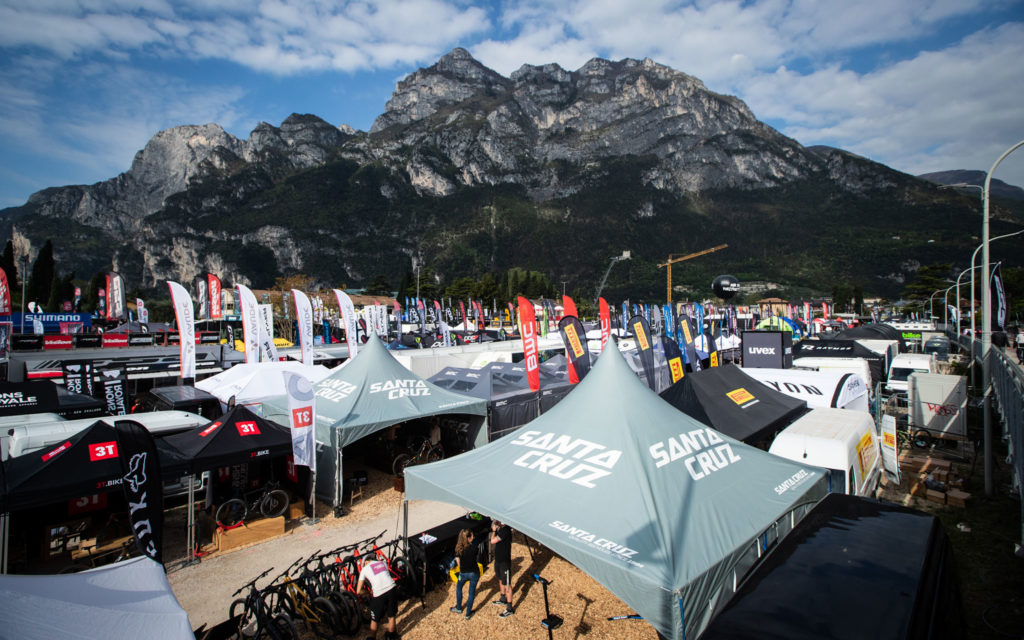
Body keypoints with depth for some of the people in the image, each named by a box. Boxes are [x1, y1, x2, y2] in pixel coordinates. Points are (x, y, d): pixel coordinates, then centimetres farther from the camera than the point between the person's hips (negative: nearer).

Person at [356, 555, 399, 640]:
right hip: (392, 589, 3)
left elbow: (358, 592, 8)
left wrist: (370, 592, 25)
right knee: (391, 617, 24)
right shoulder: (383, 562, 21)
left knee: (374, 620, 22)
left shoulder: (364, 570, 13)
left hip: (378, 595, -3)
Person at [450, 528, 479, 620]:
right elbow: (475, 557, -4)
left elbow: (458, 562, -5)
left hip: (463, 573, 1)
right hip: (474, 573, -1)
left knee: (458, 588, 29)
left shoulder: (458, 548, -14)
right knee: (471, 592, 16)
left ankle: (458, 608, 41)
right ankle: (468, 613, 25)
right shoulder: (473, 547, -20)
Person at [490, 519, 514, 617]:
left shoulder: (505, 530, -25)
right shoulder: (499, 529, 3)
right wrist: (494, 530, 1)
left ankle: (509, 609, 9)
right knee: (500, 580, 25)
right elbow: (493, 544, 12)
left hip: (505, 562, -9)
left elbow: (493, 541, -28)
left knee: (507, 585, 0)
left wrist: (494, 530, -13)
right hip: (498, 560, 9)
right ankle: (503, 599, 45)